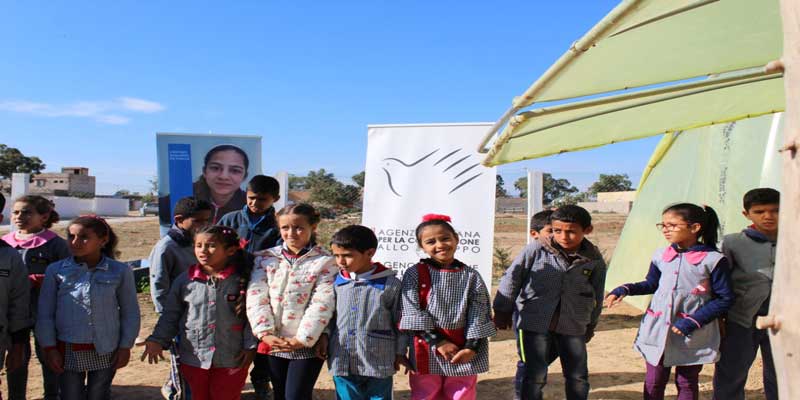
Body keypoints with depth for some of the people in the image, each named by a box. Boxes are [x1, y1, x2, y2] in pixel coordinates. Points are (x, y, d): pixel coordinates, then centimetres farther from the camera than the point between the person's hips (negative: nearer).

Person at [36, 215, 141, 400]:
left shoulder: (120, 271, -5)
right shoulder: (56, 270, -3)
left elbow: (130, 312, 1)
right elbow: (45, 313, 1)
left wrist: (125, 346, -2)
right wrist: (49, 347, -2)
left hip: (105, 351, -1)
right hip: (67, 350, 1)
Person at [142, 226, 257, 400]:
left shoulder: (241, 281, -10)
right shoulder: (184, 280, -4)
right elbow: (170, 315, 4)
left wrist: (250, 345, -8)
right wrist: (158, 340, -5)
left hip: (232, 359, -2)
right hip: (193, 358, 2)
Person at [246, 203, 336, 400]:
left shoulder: (325, 262, -6)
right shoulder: (265, 258, 5)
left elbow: (322, 304, -14)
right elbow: (256, 297, -3)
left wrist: (302, 339, -19)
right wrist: (265, 333, -13)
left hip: (307, 345, -4)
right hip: (273, 344, 4)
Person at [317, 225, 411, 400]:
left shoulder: (390, 284, -7)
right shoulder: (336, 282, 3)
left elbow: (401, 321, 0)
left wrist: (400, 352, 2)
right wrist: (324, 336, 1)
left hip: (378, 362, -3)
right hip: (342, 362, 3)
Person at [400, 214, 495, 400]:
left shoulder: (471, 276, 2)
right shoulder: (414, 274, -3)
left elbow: (479, 314, 0)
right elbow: (414, 313, -8)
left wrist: (471, 347, -11)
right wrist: (438, 342, -13)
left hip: (463, 352, 2)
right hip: (427, 350, -1)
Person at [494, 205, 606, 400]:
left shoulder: (594, 260, -1)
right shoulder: (536, 249, -11)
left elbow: (596, 296, 13)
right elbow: (511, 278, -2)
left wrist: (590, 325, 21)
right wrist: (503, 311, 3)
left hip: (573, 326, 3)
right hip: (535, 322, -3)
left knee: (578, 377, 12)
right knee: (535, 376, 0)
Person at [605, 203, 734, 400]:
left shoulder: (713, 260, -12)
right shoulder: (660, 256, 2)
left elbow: (724, 299, -10)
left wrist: (692, 322, -17)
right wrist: (625, 290, -2)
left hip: (693, 336, -3)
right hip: (657, 331, 4)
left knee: (687, 383, 14)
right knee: (653, 381, 13)